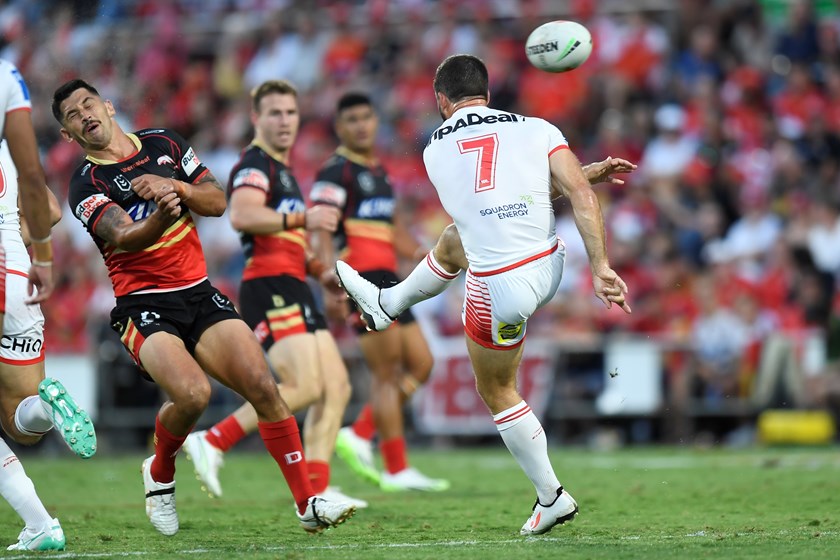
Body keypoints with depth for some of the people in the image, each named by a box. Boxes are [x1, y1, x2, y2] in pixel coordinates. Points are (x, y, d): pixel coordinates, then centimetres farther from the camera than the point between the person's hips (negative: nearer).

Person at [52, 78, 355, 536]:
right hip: (142, 305, -4)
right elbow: (126, 238, -22)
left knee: (263, 388, -10)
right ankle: (159, 475, 4)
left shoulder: (163, 143, 10)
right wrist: (162, 213, -43)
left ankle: (308, 505, -4)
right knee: (193, 394, -27)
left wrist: (175, 186, -11)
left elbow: (217, 202, 8)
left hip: (199, 293, 4)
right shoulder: (86, 186, -5)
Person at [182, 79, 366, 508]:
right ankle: (212, 443, -14)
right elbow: (242, 216, -26)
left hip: (293, 290, 10)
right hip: (269, 289, -10)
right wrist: (302, 218, -30)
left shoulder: (283, 171, 26)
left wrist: (321, 271, 23)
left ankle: (317, 490, 1)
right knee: (305, 386, -20)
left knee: (336, 386, 3)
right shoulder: (254, 165, -6)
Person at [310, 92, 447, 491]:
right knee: (388, 373, -9)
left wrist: (421, 254, 13)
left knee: (420, 364, 7)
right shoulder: (335, 172, -7)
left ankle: (358, 436, 13)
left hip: (387, 279, 9)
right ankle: (397, 471, -5)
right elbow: (321, 231, -16)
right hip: (360, 277, -9)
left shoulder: (379, 172, 22)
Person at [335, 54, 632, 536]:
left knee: (498, 392, 22)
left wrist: (585, 171, 19)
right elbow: (581, 195, -13)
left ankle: (551, 497, 26)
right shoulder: (536, 130, -1)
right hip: (549, 269, 3)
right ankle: (386, 305, 56)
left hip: (500, 290, -3)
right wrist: (602, 268, -12)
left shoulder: (435, 151, 4)